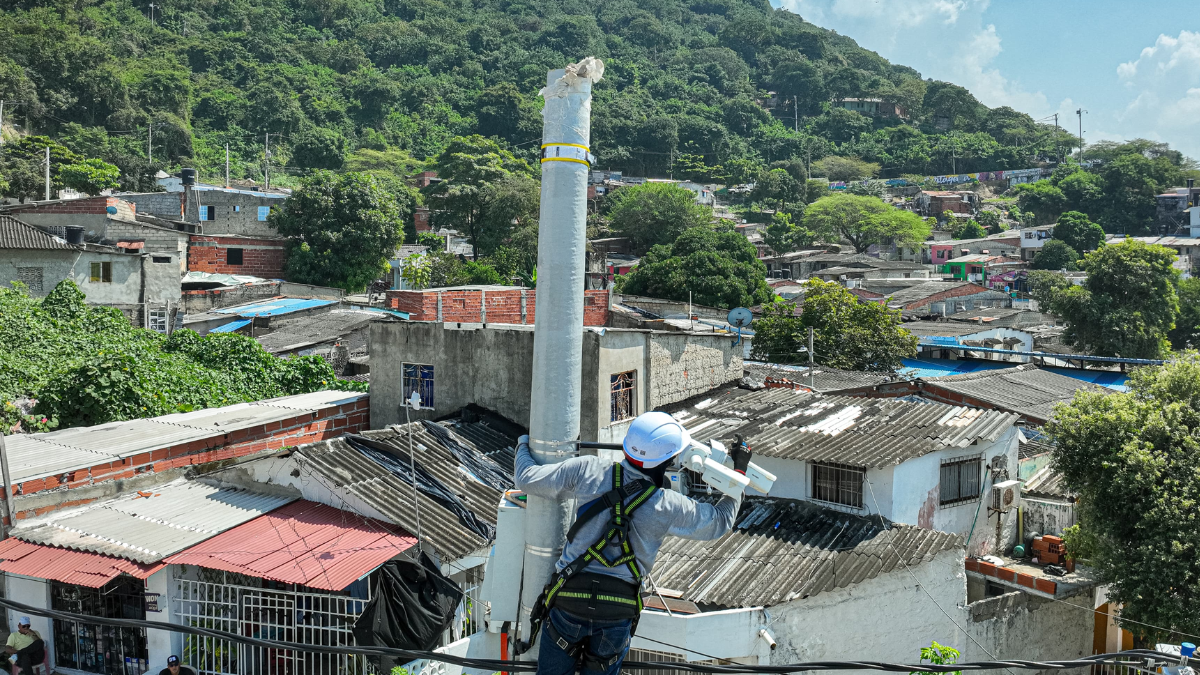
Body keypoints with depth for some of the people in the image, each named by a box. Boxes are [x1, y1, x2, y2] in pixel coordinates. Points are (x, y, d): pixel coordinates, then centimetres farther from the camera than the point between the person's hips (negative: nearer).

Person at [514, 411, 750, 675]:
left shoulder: (588, 471, -11)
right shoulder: (669, 507, -11)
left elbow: (528, 479, -1)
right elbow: (720, 521, 6)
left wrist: (523, 446, 20)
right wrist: (739, 471, 16)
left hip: (568, 598, 0)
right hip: (618, 612, 0)